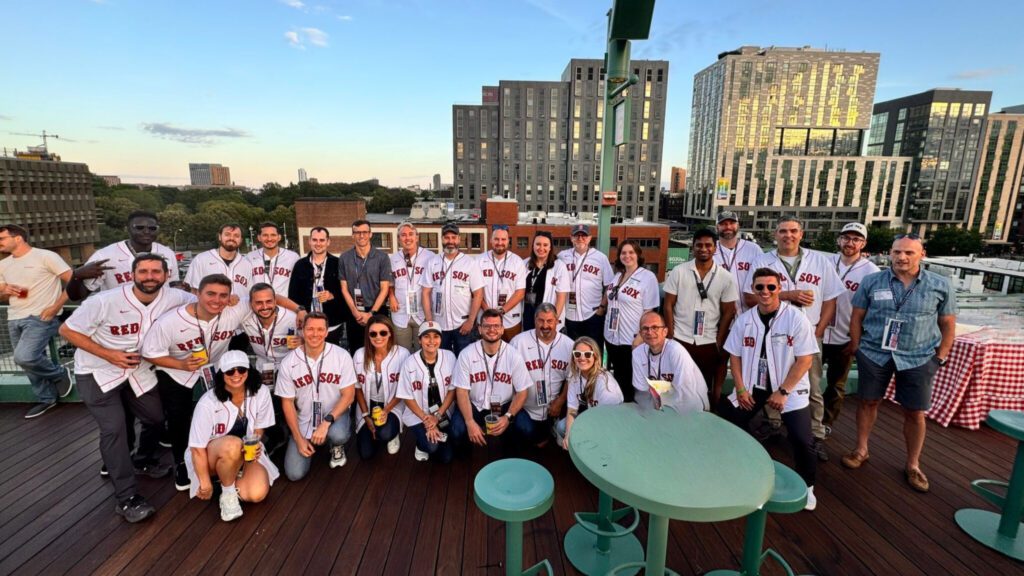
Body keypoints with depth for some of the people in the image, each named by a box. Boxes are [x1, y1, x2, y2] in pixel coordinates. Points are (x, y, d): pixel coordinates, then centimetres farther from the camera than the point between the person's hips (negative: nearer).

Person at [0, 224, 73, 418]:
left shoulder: (45, 256, -8)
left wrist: (56, 307, -16)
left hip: (41, 317, -8)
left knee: (24, 358, -23)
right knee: (29, 362, 10)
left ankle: (59, 374, 5)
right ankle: (46, 399, 24)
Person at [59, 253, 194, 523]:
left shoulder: (172, 297, -18)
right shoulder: (105, 301, -26)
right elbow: (67, 330, -15)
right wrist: (108, 354, -23)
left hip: (138, 371, 4)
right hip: (97, 373, -4)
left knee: (156, 418, 11)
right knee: (114, 428, -11)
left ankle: (143, 461, 43)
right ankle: (127, 498, -1)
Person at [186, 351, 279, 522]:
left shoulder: (261, 392, -16)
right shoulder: (208, 403, -26)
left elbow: (259, 428, 0)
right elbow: (198, 448, -17)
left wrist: (255, 446, -21)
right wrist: (205, 484, -12)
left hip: (246, 452, 3)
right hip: (211, 457, -3)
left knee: (257, 494, -22)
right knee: (232, 445, -38)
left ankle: (229, 478, 12)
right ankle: (227, 493, -10)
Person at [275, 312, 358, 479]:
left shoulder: (341, 356, -16)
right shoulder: (288, 362, -10)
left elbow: (348, 395, -13)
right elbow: (287, 402, -2)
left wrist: (326, 422, -25)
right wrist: (299, 438, -6)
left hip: (335, 414, -2)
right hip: (304, 422, 2)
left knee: (338, 435, -36)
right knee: (294, 474, -7)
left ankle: (336, 446, 5)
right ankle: (308, 443, 26)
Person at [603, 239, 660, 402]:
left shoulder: (648, 277, -11)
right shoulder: (617, 275, 8)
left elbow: (649, 311, -13)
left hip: (631, 339, -6)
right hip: (612, 336, 6)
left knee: (629, 381, 6)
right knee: (616, 379, 17)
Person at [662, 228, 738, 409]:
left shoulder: (726, 277, 0)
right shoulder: (678, 271, -1)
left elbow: (728, 313, 3)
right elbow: (668, 305, 0)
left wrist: (719, 344, -1)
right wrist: (670, 337, -5)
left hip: (709, 342, 1)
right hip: (680, 339, 0)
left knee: (705, 388, 10)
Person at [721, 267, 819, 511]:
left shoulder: (796, 318, -13)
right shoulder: (745, 319, -1)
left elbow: (805, 360, -13)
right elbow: (735, 356, 4)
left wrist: (783, 391, -16)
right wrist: (740, 389, -5)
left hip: (790, 388, -3)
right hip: (753, 386, 4)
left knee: (802, 439, -15)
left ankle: (807, 486, 15)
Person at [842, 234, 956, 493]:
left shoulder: (940, 286, -2)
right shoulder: (871, 282, -3)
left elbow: (948, 325, 5)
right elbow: (857, 317, 2)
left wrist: (940, 358, 2)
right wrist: (857, 348, 0)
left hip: (918, 359, 0)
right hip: (874, 355, 0)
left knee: (915, 413, 8)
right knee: (868, 402, 11)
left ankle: (913, 465, 25)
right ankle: (861, 450, 28)